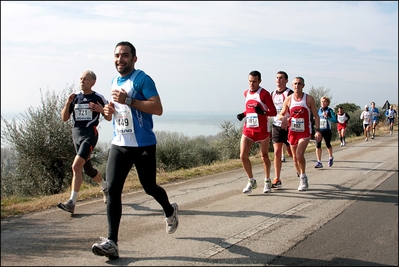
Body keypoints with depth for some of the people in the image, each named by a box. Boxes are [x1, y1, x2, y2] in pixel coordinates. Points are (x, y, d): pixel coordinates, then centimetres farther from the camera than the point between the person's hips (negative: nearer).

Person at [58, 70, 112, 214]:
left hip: (90, 133, -6)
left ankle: (71, 202, -20)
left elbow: (109, 118, 6)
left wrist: (102, 110, -14)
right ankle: (106, 188, 41)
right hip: (76, 133, 6)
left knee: (76, 166, -20)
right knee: (87, 168, 16)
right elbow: (64, 118, 8)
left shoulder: (99, 98, -1)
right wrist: (67, 103, -8)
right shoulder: (74, 97, 10)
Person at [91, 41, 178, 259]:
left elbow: (158, 108, -19)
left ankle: (170, 211, 43)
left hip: (143, 145, -5)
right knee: (112, 189, -9)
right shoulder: (114, 82, 14)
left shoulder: (142, 79, -9)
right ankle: (112, 242, -10)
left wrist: (128, 101, -25)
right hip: (119, 145, 6)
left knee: (149, 187, 9)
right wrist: (110, 109, 5)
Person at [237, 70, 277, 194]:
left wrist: (263, 112, -28)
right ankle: (251, 181, 9)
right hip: (248, 129, 5)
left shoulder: (264, 94, -8)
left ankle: (267, 181, 27)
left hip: (262, 129, -4)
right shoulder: (246, 93, 10)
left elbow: (274, 112, -10)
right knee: (243, 155, -7)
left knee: (264, 156, 9)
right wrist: (243, 114, 8)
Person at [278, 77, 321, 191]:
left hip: (305, 131, -3)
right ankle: (302, 179, 27)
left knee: (299, 154, -20)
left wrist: (317, 130, -11)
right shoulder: (288, 99, 1)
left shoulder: (309, 99, -4)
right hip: (292, 131, 3)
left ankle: (303, 177, -2)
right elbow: (281, 114, 9)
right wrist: (284, 118, -16)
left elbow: (316, 115, -1)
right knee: (295, 157, 9)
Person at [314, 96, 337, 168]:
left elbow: (335, 120, -12)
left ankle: (331, 158, 41)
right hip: (319, 130, 3)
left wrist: (327, 117, -23)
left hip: (327, 130, -3)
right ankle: (319, 162, -9)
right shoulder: (319, 110, 9)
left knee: (328, 145, 13)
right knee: (318, 145, -10)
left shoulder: (329, 110, -6)